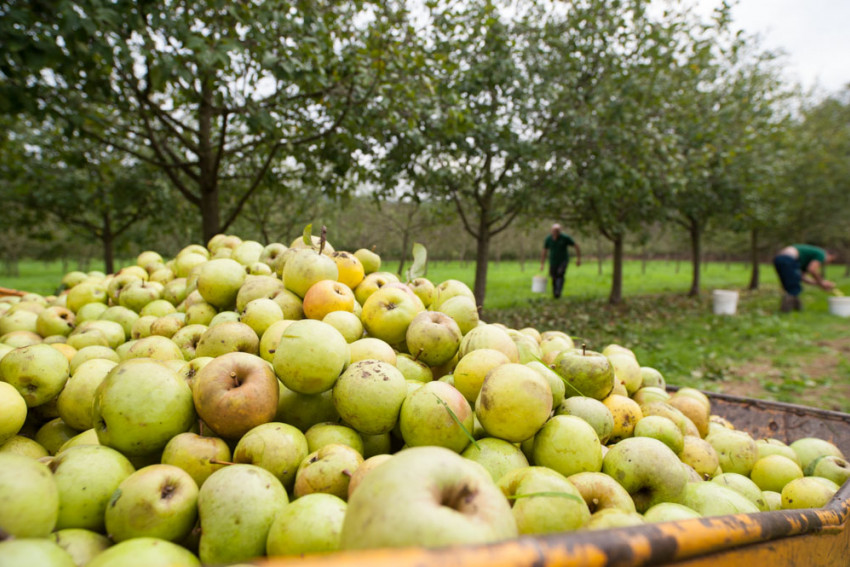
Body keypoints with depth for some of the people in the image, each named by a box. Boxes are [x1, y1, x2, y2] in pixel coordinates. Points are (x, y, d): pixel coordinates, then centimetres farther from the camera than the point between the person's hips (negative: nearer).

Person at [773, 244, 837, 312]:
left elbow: (802, 277, 25)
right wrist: (821, 282, 8)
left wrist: (818, 284, 26)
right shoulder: (821, 254, 9)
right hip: (787, 260, -9)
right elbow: (812, 270, -7)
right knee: (795, 289, -1)